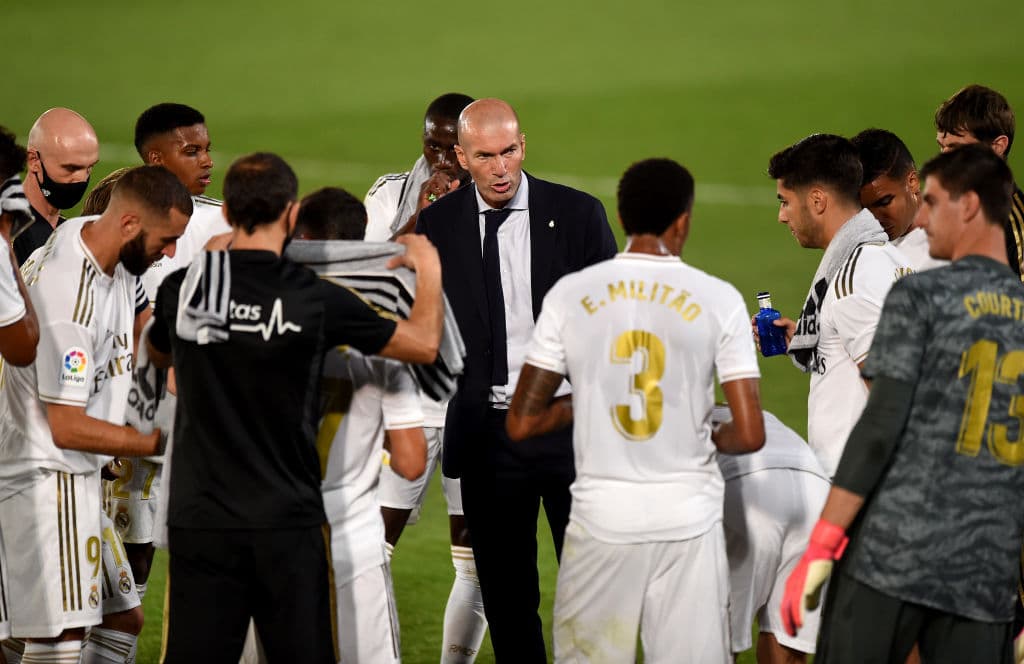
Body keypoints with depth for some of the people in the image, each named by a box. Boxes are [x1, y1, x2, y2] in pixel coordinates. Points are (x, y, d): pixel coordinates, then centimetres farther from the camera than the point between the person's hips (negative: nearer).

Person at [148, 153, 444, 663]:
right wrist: (429, 271, 24)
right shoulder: (317, 301, -8)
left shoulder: (182, 289, -1)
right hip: (286, 524, -2)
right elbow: (423, 344, 5)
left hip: (199, 521, 2)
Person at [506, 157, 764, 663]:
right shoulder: (718, 300, -3)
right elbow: (749, 435, -6)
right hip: (689, 524, -1)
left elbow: (520, 424, 2)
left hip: (600, 522, 1)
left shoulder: (570, 295, 0)